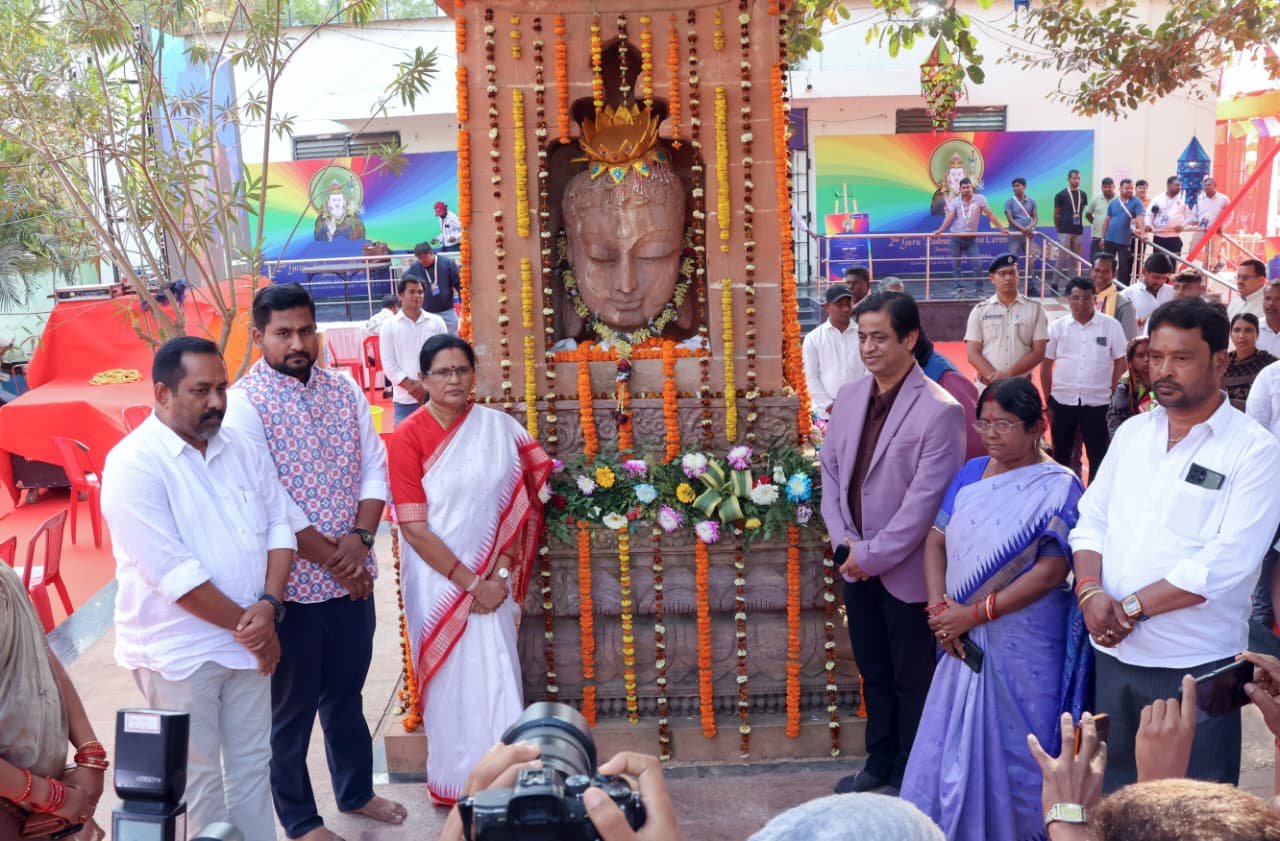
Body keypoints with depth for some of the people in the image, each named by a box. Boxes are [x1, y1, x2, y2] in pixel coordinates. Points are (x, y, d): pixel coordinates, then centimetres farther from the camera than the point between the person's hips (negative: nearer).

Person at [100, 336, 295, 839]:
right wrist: (244, 623, -16)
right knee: (198, 777, 8)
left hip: (248, 641, 6)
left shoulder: (241, 449, 5)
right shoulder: (133, 464, -16)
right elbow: (173, 573, -21)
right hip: (178, 650, -6)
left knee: (252, 761, 16)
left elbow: (278, 524, 5)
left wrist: (268, 605, -11)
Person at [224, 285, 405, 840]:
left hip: (353, 578, 5)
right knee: (291, 706, 11)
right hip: (292, 582, -5)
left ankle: (356, 792, 41)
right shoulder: (243, 403, -14)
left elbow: (374, 466, 2)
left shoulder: (344, 390, 4)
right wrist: (332, 558, -15)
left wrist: (361, 537, -13)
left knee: (347, 693, 22)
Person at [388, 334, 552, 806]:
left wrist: (499, 574, -10)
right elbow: (414, 526, -12)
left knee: (495, 674, 5)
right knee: (450, 677, 6)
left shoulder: (500, 427, -1)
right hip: (437, 578, -2)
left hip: (491, 577, 2)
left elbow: (516, 507, 1)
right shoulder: (408, 437, -9)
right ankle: (454, 782, 23)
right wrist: (468, 582, -13)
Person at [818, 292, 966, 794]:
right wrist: (844, 542, -4)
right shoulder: (848, 398, 3)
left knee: (912, 681, 11)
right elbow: (830, 471, 8)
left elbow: (925, 501, -20)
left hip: (905, 571, -6)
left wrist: (871, 555, -16)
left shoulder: (940, 410, -17)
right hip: (857, 565, 6)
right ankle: (880, 762, 38)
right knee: (873, 673, 20)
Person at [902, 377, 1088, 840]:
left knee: (1012, 750, 8)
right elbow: (936, 541, 6)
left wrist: (975, 613, -18)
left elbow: (1052, 570, -19)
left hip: (1024, 645, -5)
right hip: (964, 641, 5)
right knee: (950, 746, 12)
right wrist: (939, 608, -9)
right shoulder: (971, 472, 5)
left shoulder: (1057, 487, -12)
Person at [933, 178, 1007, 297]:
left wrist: (1001, 228, -8)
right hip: (956, 237, 1)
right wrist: (940, 230, -31)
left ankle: (979, 290, 4)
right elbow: (949, 217, -15)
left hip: (971, 238, -1)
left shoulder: (979, 199, -5)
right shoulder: (955, 202, -2)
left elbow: (990, 215, -5)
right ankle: (960, 289, 13)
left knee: (977, 264, -8)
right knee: (956, 265, 4)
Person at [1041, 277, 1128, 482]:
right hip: (1062, 402, 2)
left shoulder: (1111, 325, -3)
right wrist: (1047, 402, 4)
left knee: (1098, 456, 3)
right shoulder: (1057, 327, 1)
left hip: (1097, 403, -2)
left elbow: (1121, 362, 3)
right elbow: (1046, 365, 6)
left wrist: (1113, 395, -1)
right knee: (1061, 455, 13)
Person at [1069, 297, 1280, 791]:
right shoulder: (1131, 433, 8)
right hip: (1115, 653, 5)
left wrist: (1131, 607, -16)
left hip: (1196, 665, -5)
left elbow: (1227, 564, -18)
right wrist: (1090, 591, -11)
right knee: (1114, 793, 18)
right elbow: (1091, 520, 8)